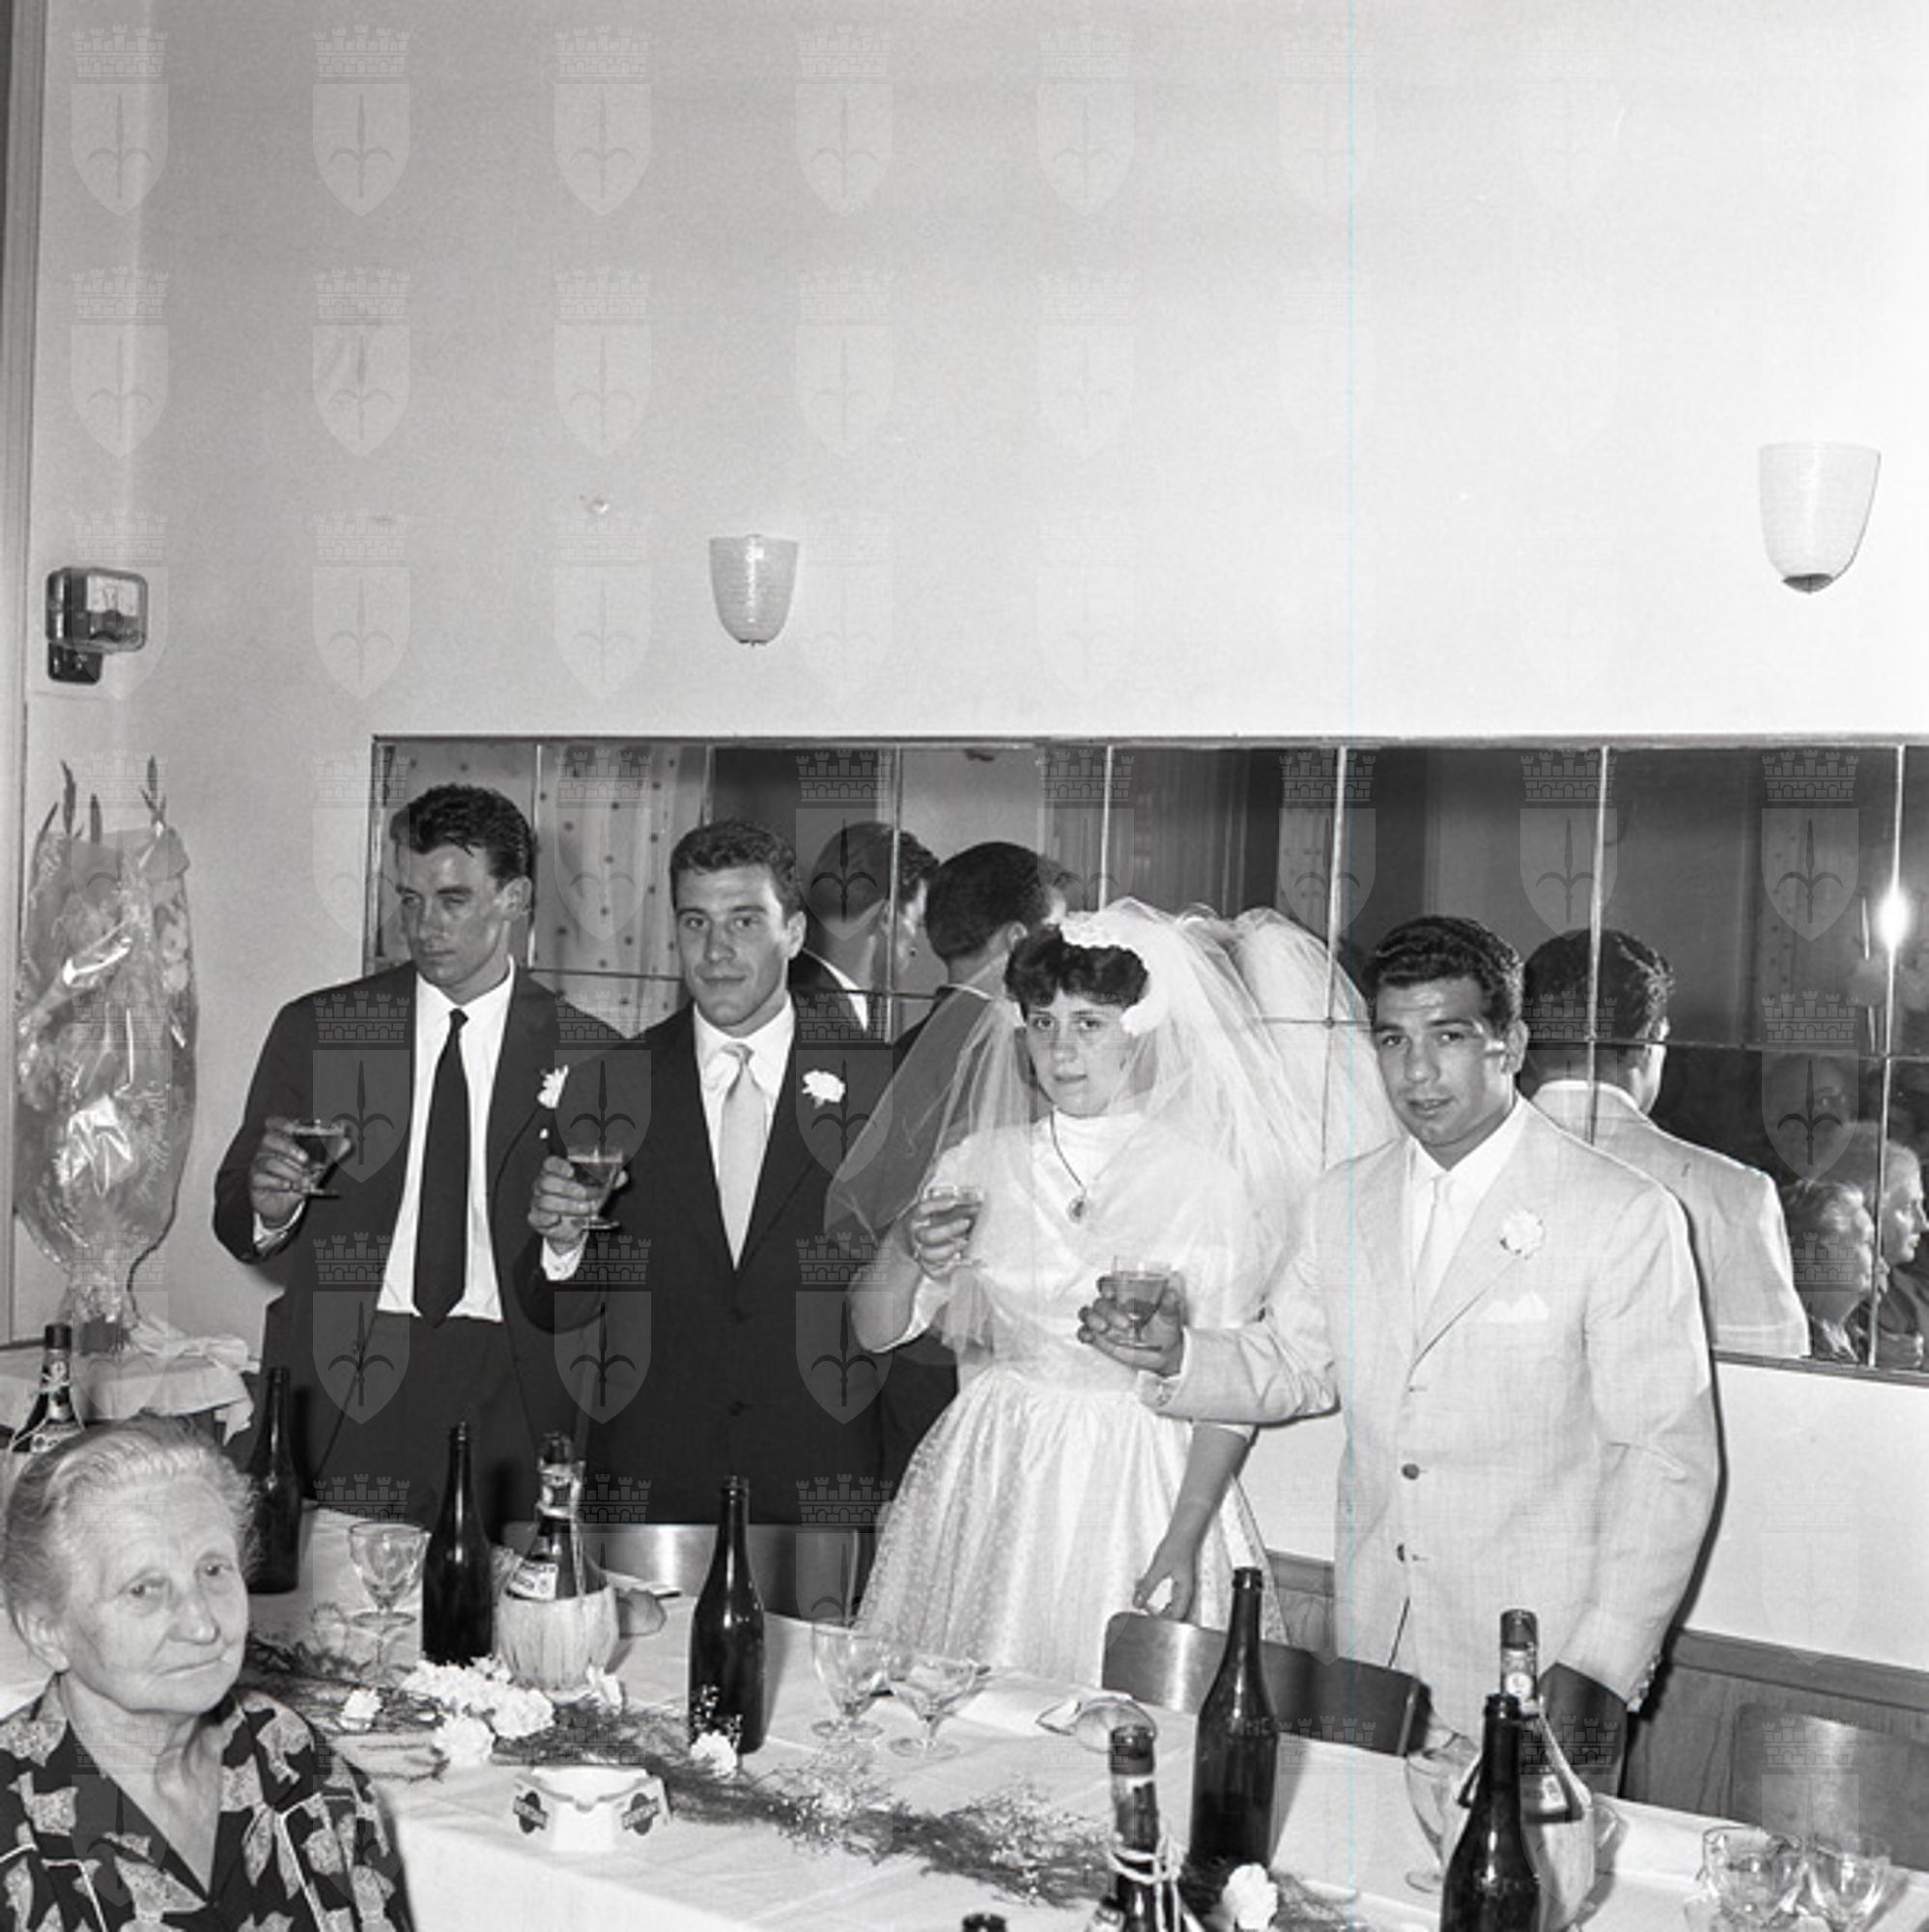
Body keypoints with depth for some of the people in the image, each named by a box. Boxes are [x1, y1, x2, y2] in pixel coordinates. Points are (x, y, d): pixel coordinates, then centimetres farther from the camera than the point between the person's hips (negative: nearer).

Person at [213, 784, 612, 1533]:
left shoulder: (588, 1056, 4)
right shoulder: (313, 1029, 8)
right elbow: (234, 1217, 9)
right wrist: (268, 1210, -12)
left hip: (512, 1393, -1)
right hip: (344, 1383, 1)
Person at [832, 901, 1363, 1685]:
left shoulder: (1210, 1176, -8)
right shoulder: (977, 1162, 2)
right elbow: (876, 1331, 4)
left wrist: (1184, 1540, -14)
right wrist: (904, 1255, -16)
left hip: (1142, 1483, -3)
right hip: (991, 1477, 3)